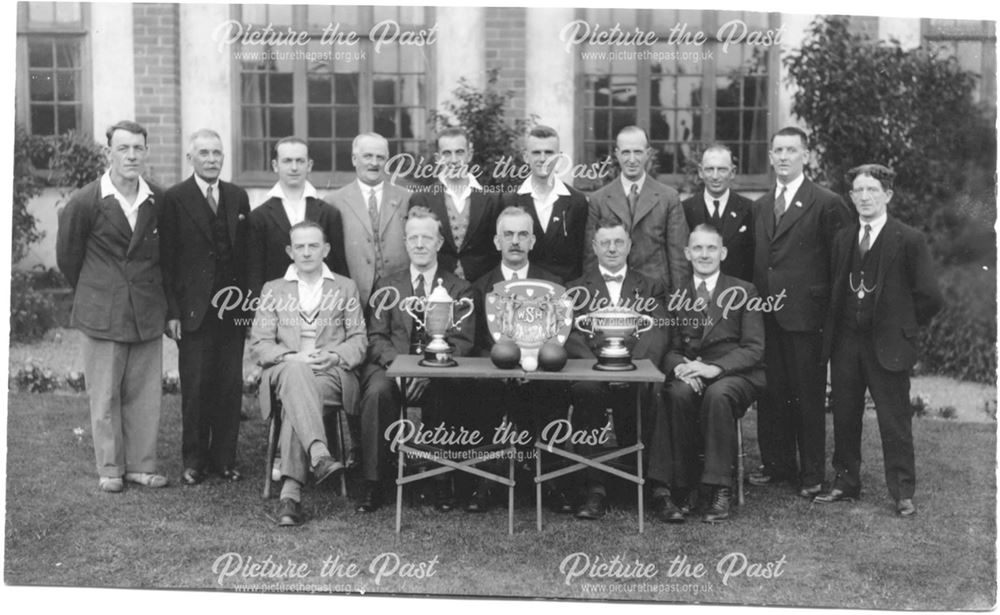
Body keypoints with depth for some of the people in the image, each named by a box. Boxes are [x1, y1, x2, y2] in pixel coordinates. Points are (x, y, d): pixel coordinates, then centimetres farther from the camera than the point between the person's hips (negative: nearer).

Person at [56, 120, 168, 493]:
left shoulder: (159, 201, 0)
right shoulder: (84, 202, -8)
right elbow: (67, 256, 5)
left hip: (148, 313, 3)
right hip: (102, 314, -3)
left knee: (145, 394, 6)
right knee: (105, 395, 4)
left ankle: (141, 465, 17)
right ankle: (110, 468, 15)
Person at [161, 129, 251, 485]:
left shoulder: (238, 197, 11)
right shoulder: (174, 199, 0)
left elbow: (247, 253, 11)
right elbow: (167, 259, -3)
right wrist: (171, 311, -9)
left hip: (234, 307, 3)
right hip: (193, 309, -3)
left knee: (230, 386, 5)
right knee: (195, 388, 1)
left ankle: (224, 458, 16)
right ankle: (194, 462, 13)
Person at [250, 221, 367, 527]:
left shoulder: (345, 288, 20)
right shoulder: (273, 290, 20)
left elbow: (359, 341, 12)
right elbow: (259, 345, 10)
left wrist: (334, 356, -10)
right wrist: (290, 357, -11)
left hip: (332, 373, 0)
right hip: (285, 370, 0)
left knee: (296, 397, -35)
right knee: (296, 370, -38)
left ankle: (290, 491, -43)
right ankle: (319, 455, -56)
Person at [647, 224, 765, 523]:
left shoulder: (744, 291, 9)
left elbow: (754, 349, -1)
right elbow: (668, 346, 7)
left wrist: (715, 367, -18)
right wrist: (680, 366, -18)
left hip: (735, 375, -2)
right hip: (688, 373, 2)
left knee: (717, 394, -36)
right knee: (678, 394, -33)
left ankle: (719, 489, -29)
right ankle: (677, 485, -27)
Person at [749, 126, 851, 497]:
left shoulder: (826, 204, -4)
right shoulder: (760, 206, 15)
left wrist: (827, 304, -8)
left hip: (805, 315, -5)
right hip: (766, 315, 6)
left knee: (808, 396, 2)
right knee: (771, 394, 9)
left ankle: (812, 474, 12)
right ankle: (777, 465, 21)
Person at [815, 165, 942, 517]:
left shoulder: (909, 240, -6)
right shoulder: (842, 239, 9)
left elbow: (929, 297, -5)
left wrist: (902, 326, 1)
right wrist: (834, 330, 8)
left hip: (887, 345, -5)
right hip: (845, 343, 5)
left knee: (895, 421, 2)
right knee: (844, 417, 11)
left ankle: (903, 493, 13)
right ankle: (845, 484, 24)